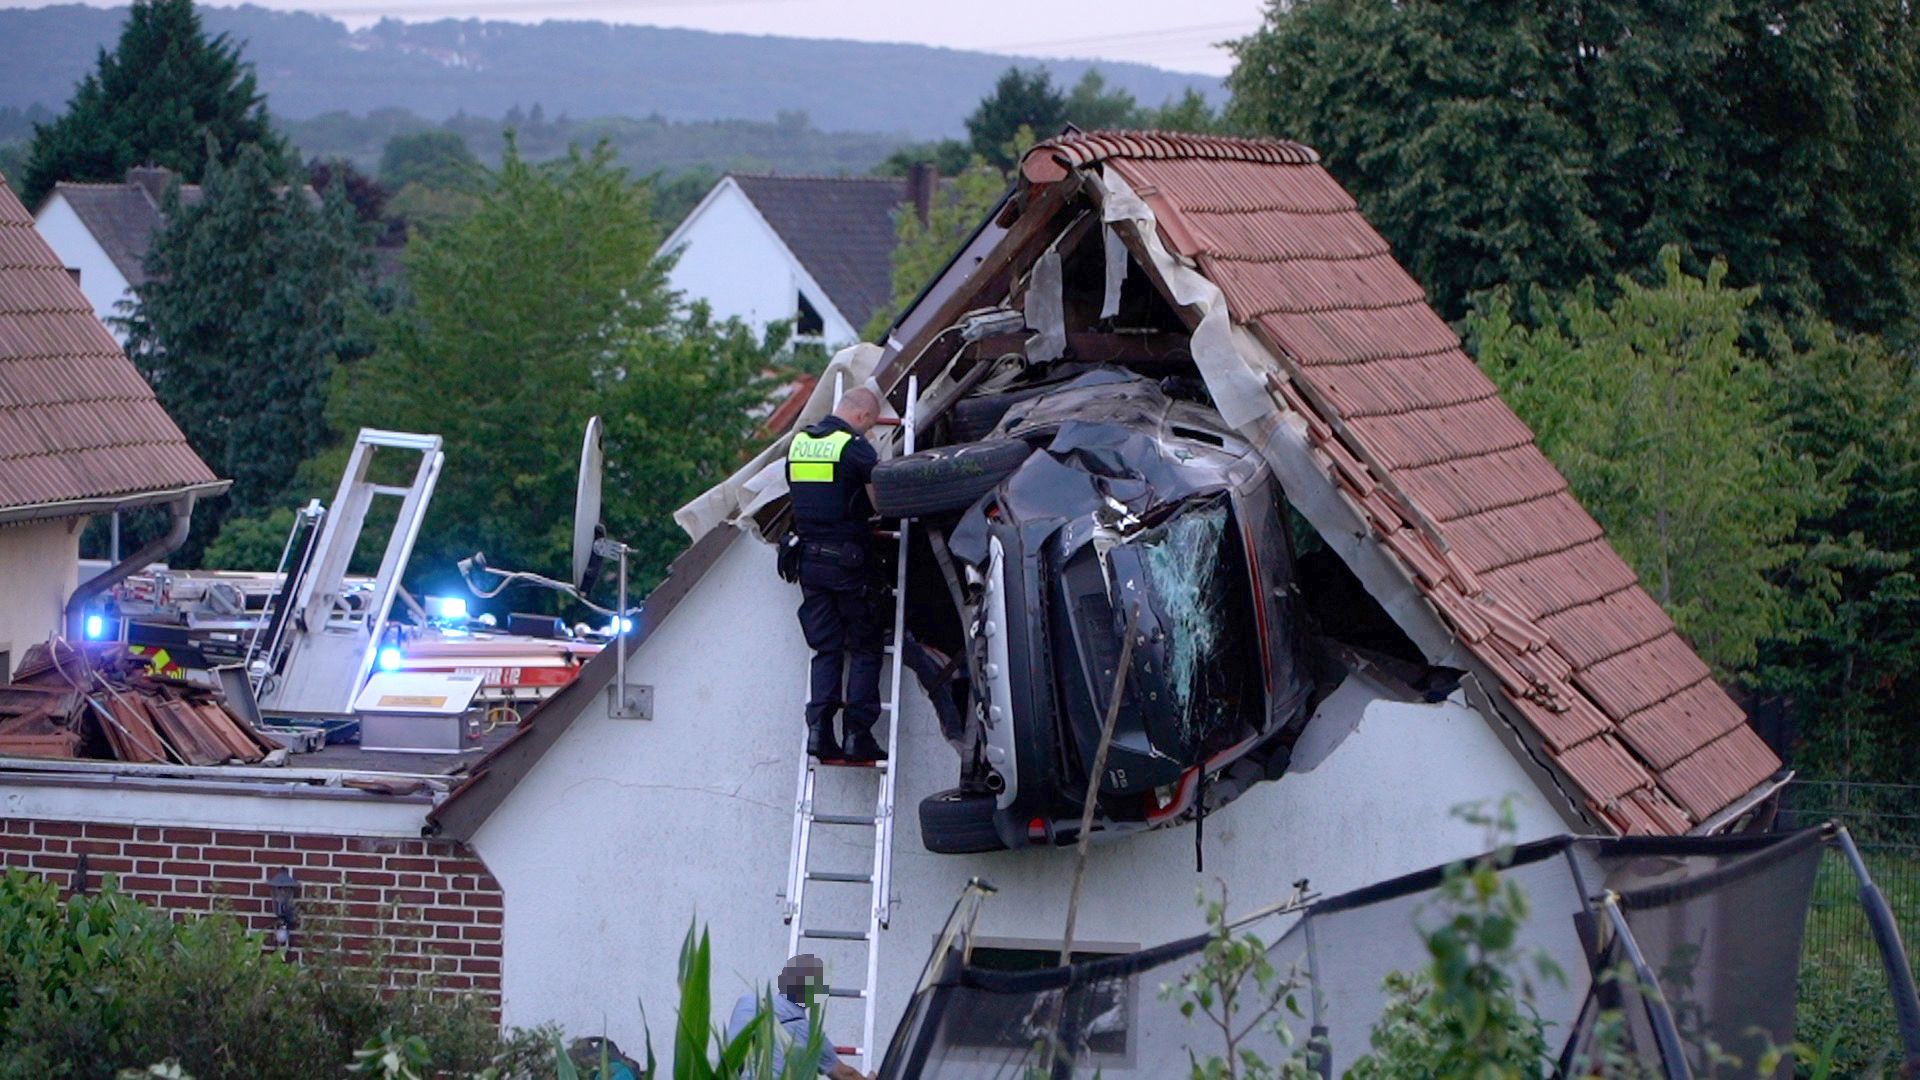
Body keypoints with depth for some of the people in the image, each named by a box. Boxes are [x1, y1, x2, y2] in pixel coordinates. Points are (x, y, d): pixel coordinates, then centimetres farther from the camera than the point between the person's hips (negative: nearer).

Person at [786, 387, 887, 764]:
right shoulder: (856, 448, -12)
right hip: (849, 561, -6)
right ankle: (857, 735, -4)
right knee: (864, 650, 3)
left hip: (810, 559, 6)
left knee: (826, 650, 9)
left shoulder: (798, 443, 9)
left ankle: (819, 729, -4)